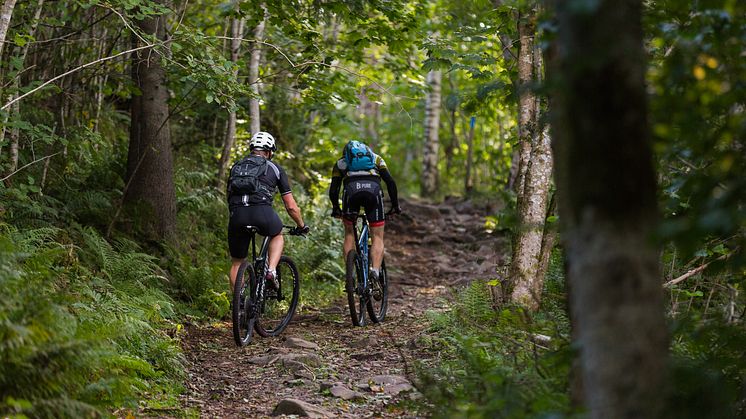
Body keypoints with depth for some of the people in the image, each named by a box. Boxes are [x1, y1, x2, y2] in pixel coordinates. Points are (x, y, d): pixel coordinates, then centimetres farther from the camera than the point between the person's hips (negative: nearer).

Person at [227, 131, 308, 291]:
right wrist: (301, 226, 37)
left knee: (236, 263, 19)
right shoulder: (275, 168, 20)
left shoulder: (236, 166, 28)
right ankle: (271, 271, 10)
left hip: (237, 216, 2)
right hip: (262, 212, -2)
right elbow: (291, 207, 21)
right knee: (278, 236, 32)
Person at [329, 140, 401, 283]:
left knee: (349, 234, 20)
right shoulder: (376, 158, 34)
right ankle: (375, 272, -12)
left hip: (351, 190, 0)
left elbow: (333, 191, 24)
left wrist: (336, 209, 39)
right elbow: (391, 182, 20)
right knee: (378, 237, 9)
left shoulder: (340, 162, 33)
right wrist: (395, 205, 26)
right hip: (373, 189, 0)